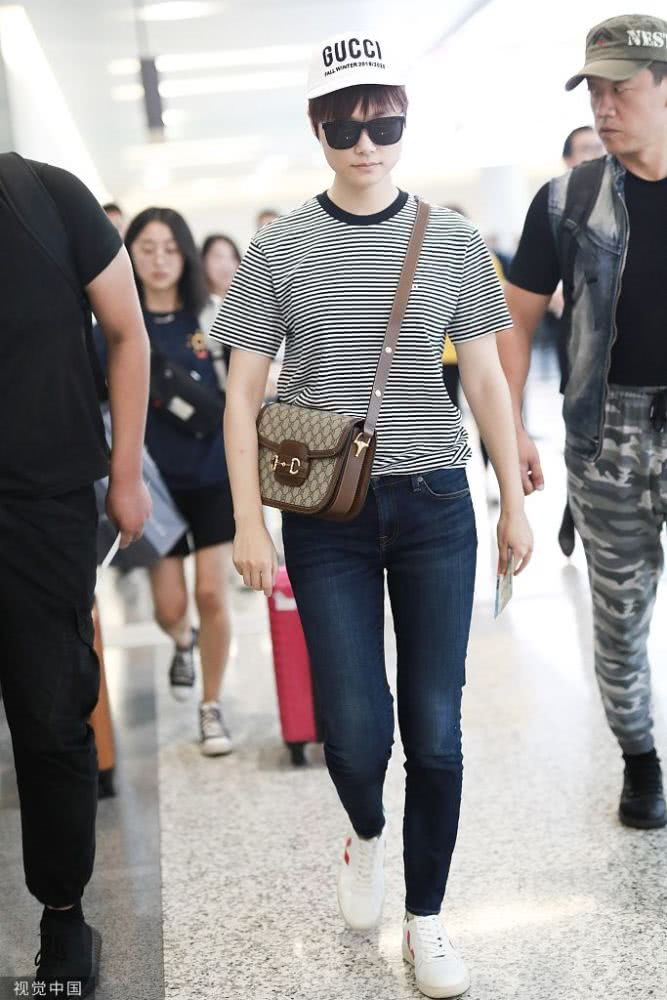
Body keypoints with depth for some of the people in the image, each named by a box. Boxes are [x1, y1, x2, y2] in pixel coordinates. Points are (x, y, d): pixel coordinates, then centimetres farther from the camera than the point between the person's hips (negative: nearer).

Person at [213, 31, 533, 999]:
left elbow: (486, 380, 7)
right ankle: (367, 833, 34)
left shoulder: (452, 241, 2)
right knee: (355, 730, -3)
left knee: (434, 729, 3)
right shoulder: (280, 248, 0)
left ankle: (426, 918, 23)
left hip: (434, 508, 1)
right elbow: (242, 391, 1)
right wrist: (248, 520, -5)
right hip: (326, 516, 0)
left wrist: (515, 503, 6)